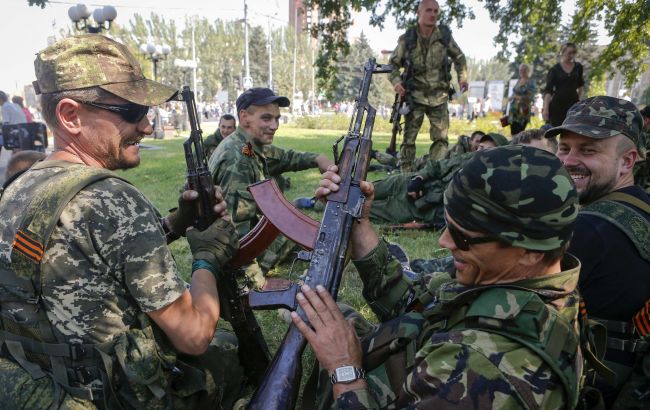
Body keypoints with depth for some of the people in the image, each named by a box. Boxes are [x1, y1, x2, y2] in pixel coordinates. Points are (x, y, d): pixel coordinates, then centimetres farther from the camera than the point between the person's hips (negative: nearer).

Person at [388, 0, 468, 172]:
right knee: (409, 138, 0)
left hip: (439, 97, 2)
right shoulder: (407, 39, -4)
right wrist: (396, 81, -14)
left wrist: (462, 77, 2)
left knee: (441, 139, 0)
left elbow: (459, 57, 16)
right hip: (415, 96, -2)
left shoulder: (445, 34, 1)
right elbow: (393, 64, 5)